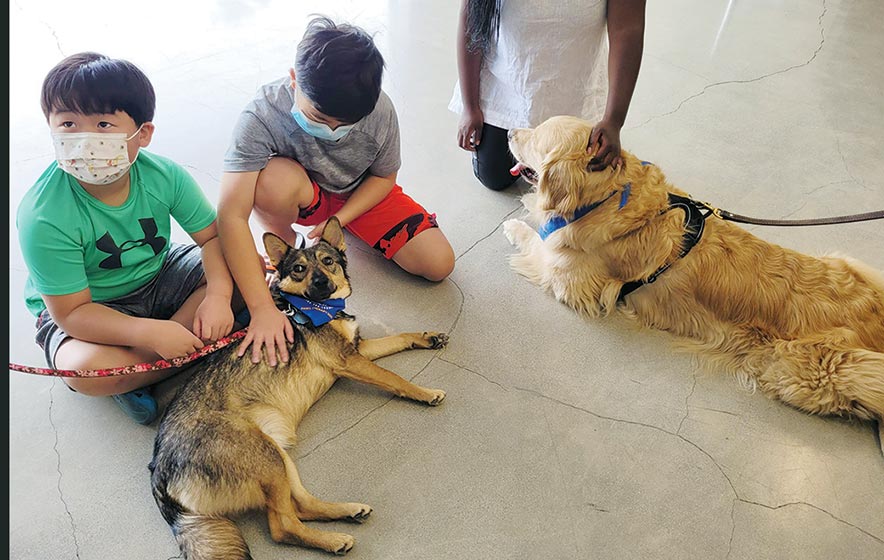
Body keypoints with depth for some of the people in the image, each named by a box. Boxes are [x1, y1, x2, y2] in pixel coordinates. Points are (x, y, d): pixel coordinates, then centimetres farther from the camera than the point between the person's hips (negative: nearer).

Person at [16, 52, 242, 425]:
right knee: (86, 369, -35)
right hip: (87, 306, -4)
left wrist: (218, 296, -29)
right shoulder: (43, 217, -29)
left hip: (159, 276, 5)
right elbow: (71, 312, -26)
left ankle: (133, 372, -14)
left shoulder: (164, 176, -20)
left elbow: (212, 235, -12)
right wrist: (151, 332, -38)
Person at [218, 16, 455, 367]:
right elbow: (231, 216, -39)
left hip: (360, 195, 3)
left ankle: (350, 229, 15)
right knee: (274, 180, -40)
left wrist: (339, 220, -22)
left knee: (439, 265, -10)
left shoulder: (380, 111, -26)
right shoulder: (262, 116, -34)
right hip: (300, 195, -3)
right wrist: (263, 308, -44)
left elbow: (384, 177, -6)